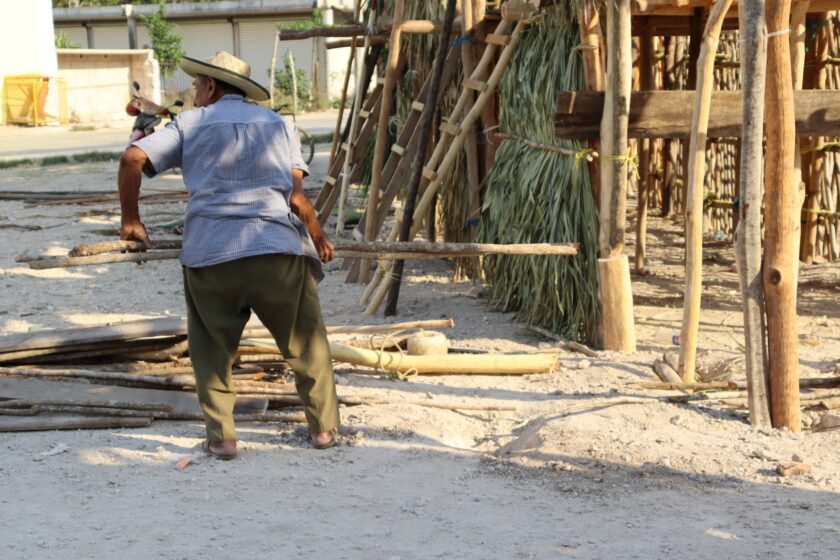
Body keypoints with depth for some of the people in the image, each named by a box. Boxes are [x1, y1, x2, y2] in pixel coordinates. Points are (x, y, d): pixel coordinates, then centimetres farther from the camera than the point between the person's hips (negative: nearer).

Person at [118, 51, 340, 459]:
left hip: (208, 253, 0)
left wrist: (130, 219, 12)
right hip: (278, 250, 1)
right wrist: (319, 240, 19)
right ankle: (323, 427, 18)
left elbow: (132, 159, 0)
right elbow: (297, 198, 4)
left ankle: (220, 436, 13)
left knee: (212, 349, 17)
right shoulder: (278, 124, 16)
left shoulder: (191, 123, 13)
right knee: (306, 343, 17)